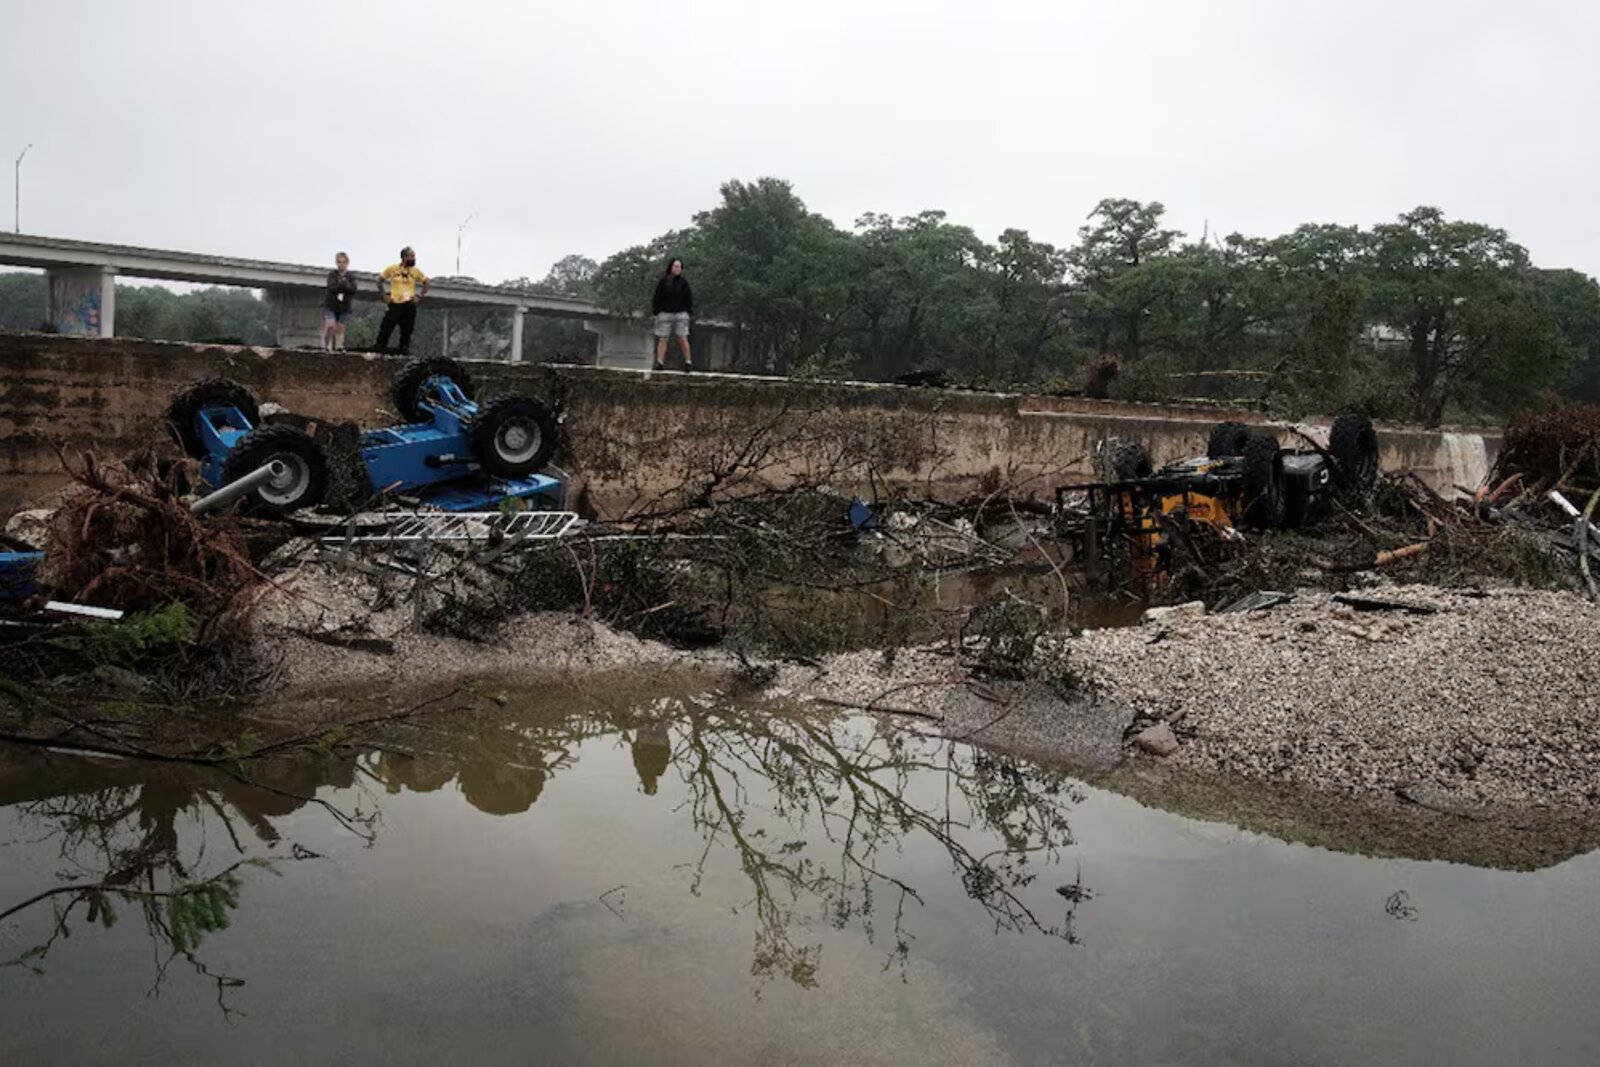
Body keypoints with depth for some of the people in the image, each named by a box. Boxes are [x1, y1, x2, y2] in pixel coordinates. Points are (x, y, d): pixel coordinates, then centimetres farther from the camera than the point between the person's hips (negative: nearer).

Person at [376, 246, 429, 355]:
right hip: (394, 304, -1)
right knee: (386, 328, -3)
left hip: (409, 305, 1)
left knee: (407, 330, 3)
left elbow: (426, 283, 15)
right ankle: (380, 348, 7)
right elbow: (380, 280, 11)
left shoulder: (415, 271, 2)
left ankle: (404, 349, 14)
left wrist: (419, 295, 5)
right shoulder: (392, 268, 0)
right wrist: (384, 294, 3)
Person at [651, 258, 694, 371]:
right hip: (665, 313, 0)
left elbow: (688, 297, 7)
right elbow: (657, 297, 4)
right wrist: (655, 310, -1)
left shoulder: (683, 282, 4)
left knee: (683, 339, -1)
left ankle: (688, 362, 5)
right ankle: (660, 362, 2)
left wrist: (689, 310, 1)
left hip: (680, 314, 0)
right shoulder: (663, 281, 2)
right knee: (662, 339, 1)